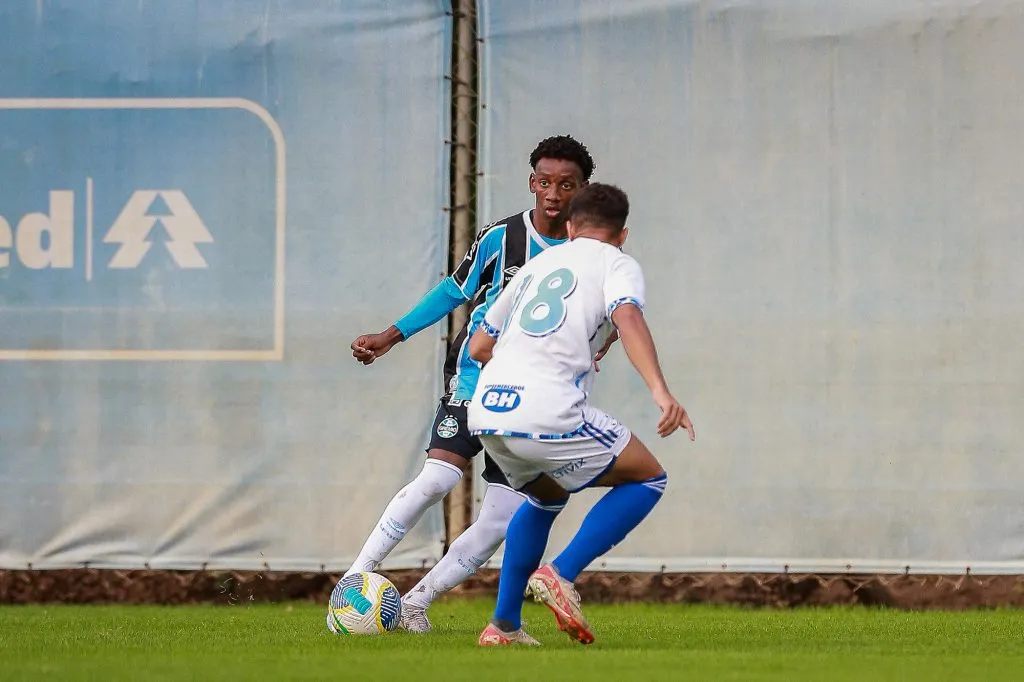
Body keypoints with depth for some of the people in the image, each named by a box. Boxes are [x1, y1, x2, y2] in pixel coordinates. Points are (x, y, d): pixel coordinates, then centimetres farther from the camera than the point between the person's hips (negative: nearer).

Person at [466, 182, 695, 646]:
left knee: (547, 498, 32)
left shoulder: (537, 265, 28)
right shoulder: (617, 264, 11)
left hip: (486, 410, 7)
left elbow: (478, 347, 34)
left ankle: (504, 625, 26)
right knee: (648, 478, 11)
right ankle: (560, 575, -5)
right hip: (546, 412, -7)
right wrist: (660, 390, -24)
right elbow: (627, 317, -13)